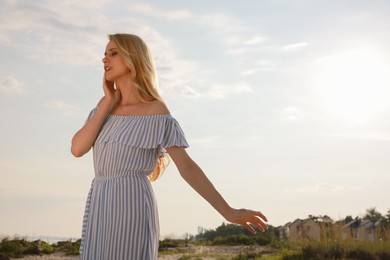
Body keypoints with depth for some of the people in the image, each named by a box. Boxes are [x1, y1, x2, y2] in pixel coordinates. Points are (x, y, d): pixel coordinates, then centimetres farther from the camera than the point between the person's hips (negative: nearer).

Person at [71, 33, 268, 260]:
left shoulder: (157, 111, -2)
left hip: (132, 209, -6)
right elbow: (77, 149, 4)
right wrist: (108, 103, 3)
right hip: (102, 210, 6)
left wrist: (229, 212, -11)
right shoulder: (106, 105, 17)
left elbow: (187, 166, -4)